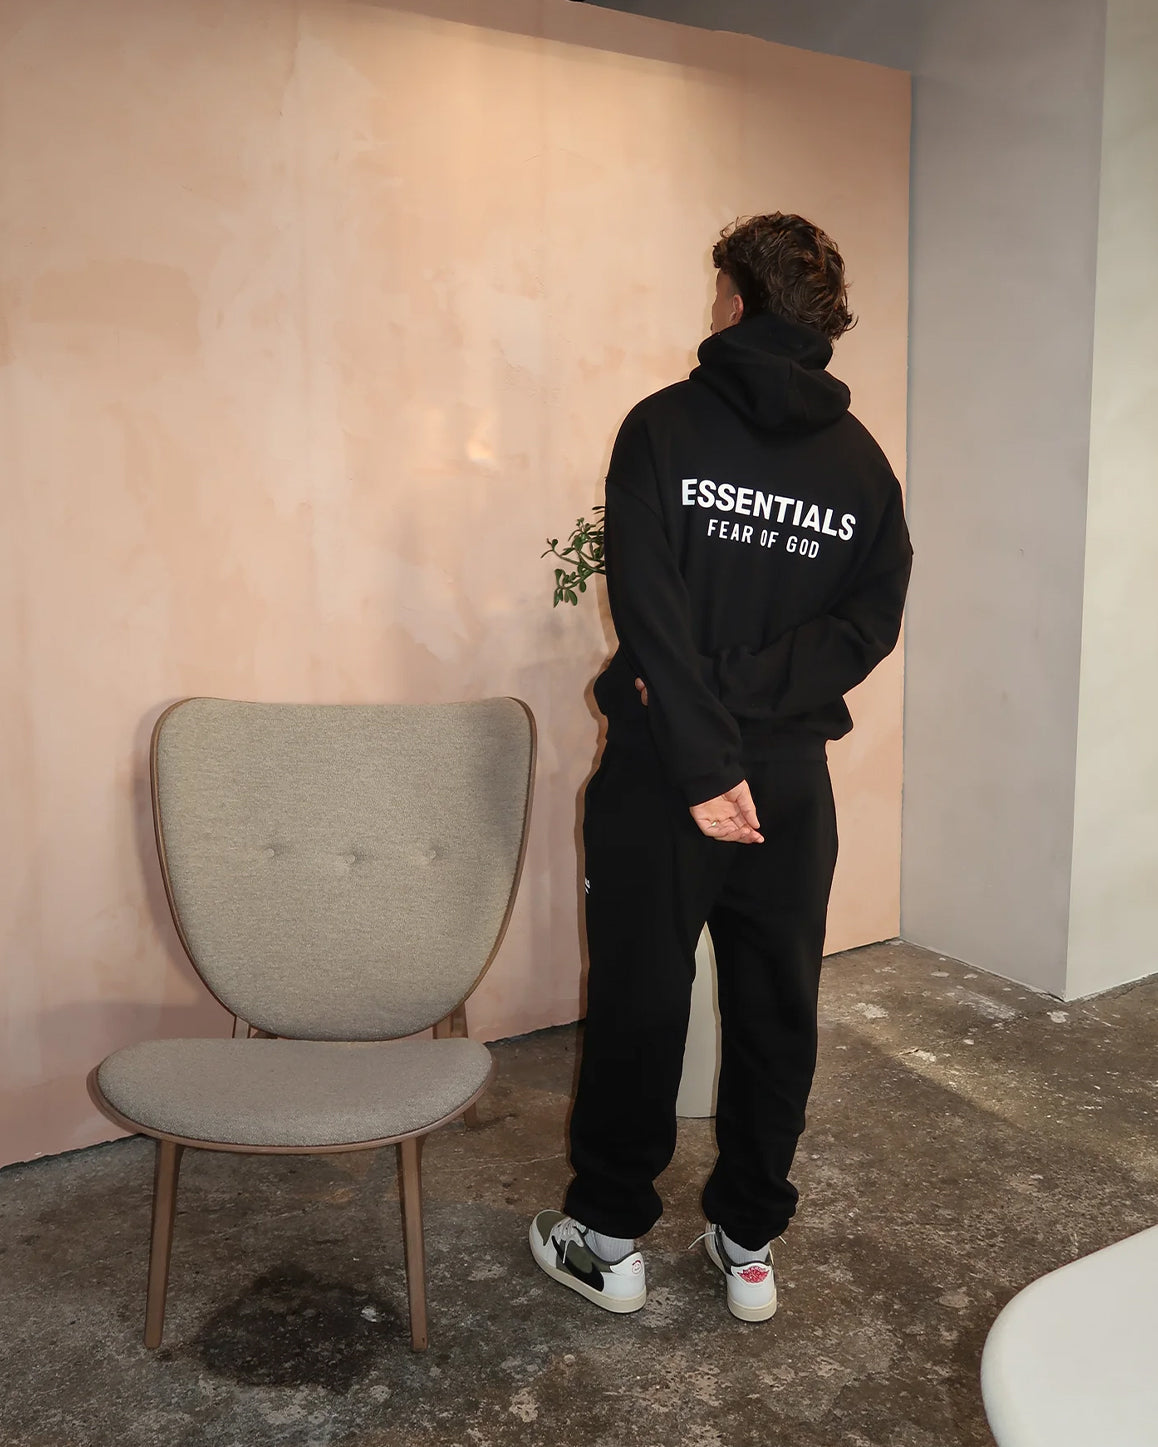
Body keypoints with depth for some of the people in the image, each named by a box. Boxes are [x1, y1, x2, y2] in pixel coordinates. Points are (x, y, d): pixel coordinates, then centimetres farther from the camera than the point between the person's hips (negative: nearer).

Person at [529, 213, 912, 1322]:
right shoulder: (862, 461, 5)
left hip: (659, 775, -3)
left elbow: (650, 613, -17)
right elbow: (869, 622, -2)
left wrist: (703, 761, -17)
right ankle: (749, 1244, 28)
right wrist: (744, 693, -8)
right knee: (777, 1017, 15)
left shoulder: (665, 427, -7)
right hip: (793, 783, 3)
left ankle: (608, 1238, 25)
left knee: (638, 1007, 10)